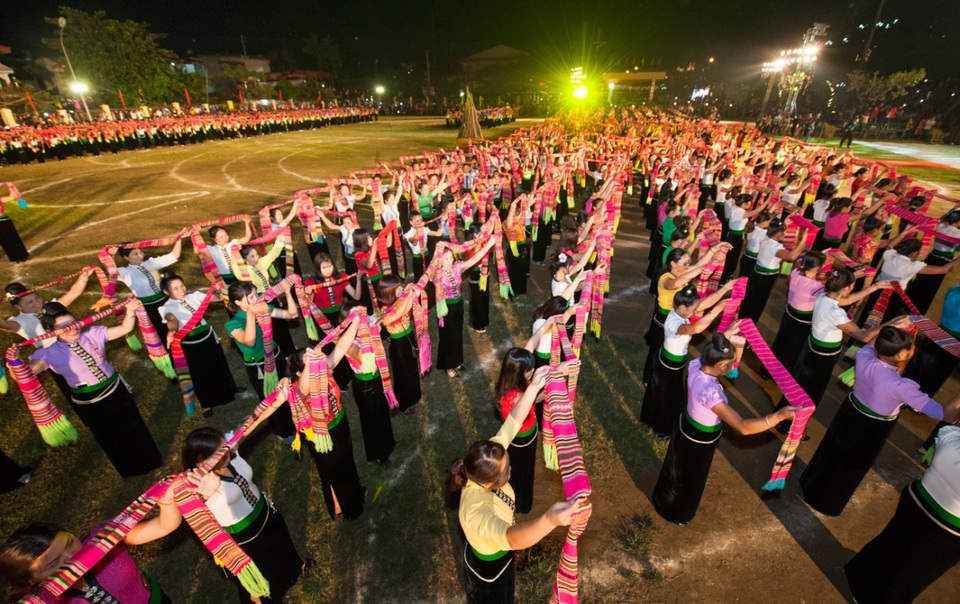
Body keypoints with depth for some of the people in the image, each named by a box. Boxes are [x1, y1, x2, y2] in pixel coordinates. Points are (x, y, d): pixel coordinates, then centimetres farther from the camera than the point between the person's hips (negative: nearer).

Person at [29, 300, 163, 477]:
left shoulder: (93, 334, -10)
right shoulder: (50, 354, -16)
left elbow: (125, 328, -11)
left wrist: (130, 311, -26)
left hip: (116, 390, 2)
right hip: (89, 404, -2)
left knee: (134, 429, 21)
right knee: (113, 439, 19)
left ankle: (149, 460, 48)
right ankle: (131, 469, 45)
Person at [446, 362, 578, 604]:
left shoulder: (489, 460, -28)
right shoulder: (476, 509, -47)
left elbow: (513, 422, -28)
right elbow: (511, 538, -63)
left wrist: (534, 386, -36)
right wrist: (549, 520, -81)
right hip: (489, 567, -6)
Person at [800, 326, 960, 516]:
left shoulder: (864, 358, -23)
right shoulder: (899, 386, -36)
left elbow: (871, 342, 3)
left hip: (850, 414, 4)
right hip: (871, 431, -4)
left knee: (832, 452, 28)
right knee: (849, 467, 21)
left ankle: (811, 487, 51)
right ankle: (827, 505, 44)